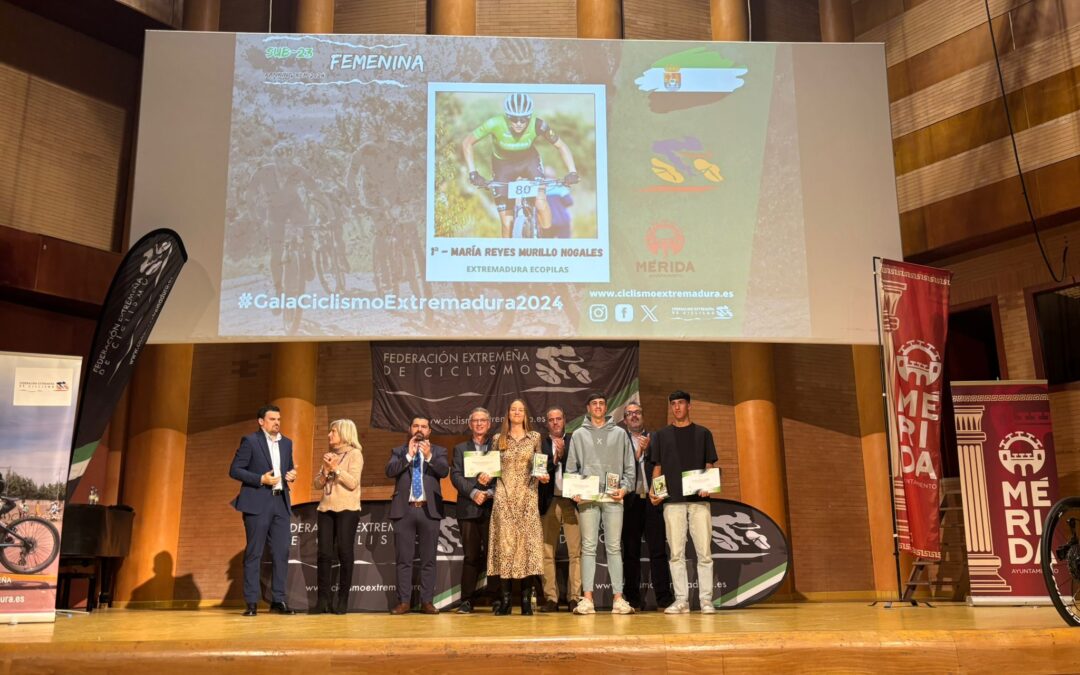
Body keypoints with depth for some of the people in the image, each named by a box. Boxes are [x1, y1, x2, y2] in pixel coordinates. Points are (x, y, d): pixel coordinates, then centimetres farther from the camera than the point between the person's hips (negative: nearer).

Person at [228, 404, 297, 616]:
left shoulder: (286, 443, 14)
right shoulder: (250, 441, -3)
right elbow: (234, 470, -6)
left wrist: (292, 475, 0)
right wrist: (260, 479, -16)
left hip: (281, 503, 5)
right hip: (257, 503, -5)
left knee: (281, 553, 3)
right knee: (254, 553, 0)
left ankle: (278, 600, 10)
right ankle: (251, 602, 5)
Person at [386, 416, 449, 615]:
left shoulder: (438, 451, 9)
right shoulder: (399, 451, 11)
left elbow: (444, 471, -8)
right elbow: (390, 471, -6)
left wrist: (429, 456, -22)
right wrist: (409, 455, -14)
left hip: (429, 510, 0)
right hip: (404, 510, 0)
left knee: (428, 559, 3)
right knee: (403, 559, 2)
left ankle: (427, 602, 8)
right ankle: (403, 601, 8)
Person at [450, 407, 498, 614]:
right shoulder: (460, 449, 14)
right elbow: (456, 476, 2)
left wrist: (490, 492, -14)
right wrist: (474, 492, -13)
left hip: (492, 508, 0)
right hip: (469, 509, 1)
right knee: (471, 556, 1)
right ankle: (467, 600, 7)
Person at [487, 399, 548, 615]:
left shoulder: (535, 437, 10)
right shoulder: (498, 439, 11)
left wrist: (543, 476, -8)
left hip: (527, 496, 0)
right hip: (504, 497, 0)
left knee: (527, 541, -4)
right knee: (504, 542, -5)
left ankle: (526, 600, 1)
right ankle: (504, 600, -1)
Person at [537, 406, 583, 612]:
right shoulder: (541, 444, 10)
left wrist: (563, 453, -11)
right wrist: (555, 458, -11)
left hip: (571, 501, -1)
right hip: (549, 502, 1)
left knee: (576, 552, -4)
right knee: (547, 553, 1)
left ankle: (575, 597, 1)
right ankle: (550, 598, 7)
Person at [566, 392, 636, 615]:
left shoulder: (619, 434, 12)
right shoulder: (579, 435, 12)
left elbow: (629, 466, 10)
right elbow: (571, 467, 9)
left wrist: (625, 487, -5)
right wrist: (574, 490, -4)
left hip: (613, 498, 0)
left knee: (614, 547, 1)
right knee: (588, 547, -1)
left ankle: (618, 598, 3)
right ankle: (587, 598, 0)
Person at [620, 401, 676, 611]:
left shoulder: (655, 438, 13)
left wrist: (647, 449, -7)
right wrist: (639, 450, -8)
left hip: (652, 499, 1)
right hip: (630, 501, -1)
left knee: (658, 550, -1)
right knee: (630, 552, 3)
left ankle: (664, 598, 1)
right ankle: (633, 599, 9)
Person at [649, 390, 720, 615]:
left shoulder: (703, 433, 12)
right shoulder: (661, 435, 14)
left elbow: (710, 465, 9)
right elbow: (657, 467, 13)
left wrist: (708, 486, -9)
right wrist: (653, 490, -3)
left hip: (699, 499, -1)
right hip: (673, 500, 1)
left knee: (704, 552, -3)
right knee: (676, 552, 1)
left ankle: (706, 599, 4)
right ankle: (681, 600, 6)